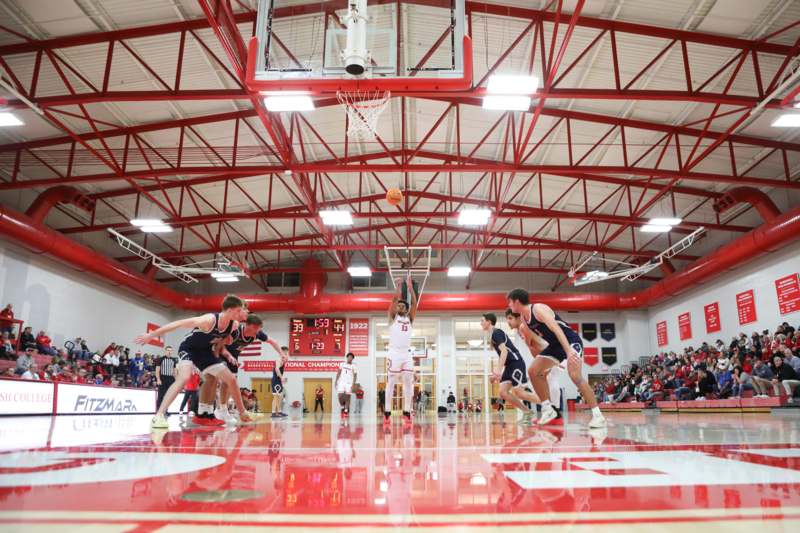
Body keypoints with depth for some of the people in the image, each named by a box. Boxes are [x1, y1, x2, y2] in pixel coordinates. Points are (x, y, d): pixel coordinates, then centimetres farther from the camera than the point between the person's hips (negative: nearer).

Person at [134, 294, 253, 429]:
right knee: (185, 377, -32)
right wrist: (151, 335, -25)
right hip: (189, 348, -7)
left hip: (205, 350, 7)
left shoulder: (234, 325, -15)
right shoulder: (209, 320, -35)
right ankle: (159, 416, -30)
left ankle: (242, 413, 17)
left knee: (231, 379, 3)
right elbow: (178, 324, -30)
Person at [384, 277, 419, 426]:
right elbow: (394, 300, -4)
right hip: (395, 353, -3)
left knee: (408, 383, -1)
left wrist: (410, 287, 0)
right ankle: (387, 412, -2)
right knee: (391, 382, -3)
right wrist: (399, 286, -2)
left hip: (407, 353, 3)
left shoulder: (409, 318, 17)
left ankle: (406, 412, 2)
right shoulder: (393, 317, 9)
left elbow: (414, 303, 5)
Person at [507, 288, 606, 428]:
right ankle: (548, 410, 5)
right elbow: (533, 337, 20)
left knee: (575, 375, -25)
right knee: (533, 371, -1)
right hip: (555, 344, 9)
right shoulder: (523, 318, 4)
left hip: (571, 341, -9)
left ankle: (597, 415, -15)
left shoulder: (539, 309, -22)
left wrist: (569, 351, -43)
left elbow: (556, 329, -34)